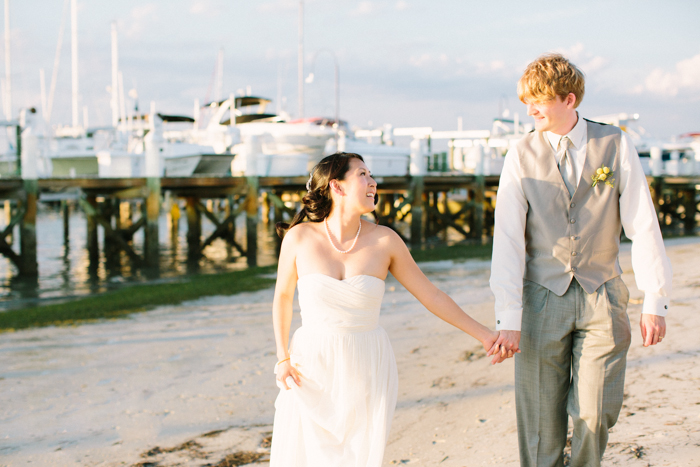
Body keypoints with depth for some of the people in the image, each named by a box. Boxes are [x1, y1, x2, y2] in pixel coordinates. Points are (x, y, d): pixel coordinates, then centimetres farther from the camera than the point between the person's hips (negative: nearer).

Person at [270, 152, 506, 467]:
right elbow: (283, 296, 9)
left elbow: (431, 296, 2)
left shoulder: (384, 240, -6)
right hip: (313, 371, 0)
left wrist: (484, 335, 1)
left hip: (366, 371, 0)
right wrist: (282, 357, 1)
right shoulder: (299, 237, -7)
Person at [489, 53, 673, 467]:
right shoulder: (521, 157, -2)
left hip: (601, 296, 0)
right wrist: (509, 317, -11)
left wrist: (655, 301, -4)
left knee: (596, 414, 2)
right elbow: (507, 239, -6)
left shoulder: (616, 145, -2)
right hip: (543, 296, 0)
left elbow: (643, 225, -2)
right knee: (541, 421, 4)